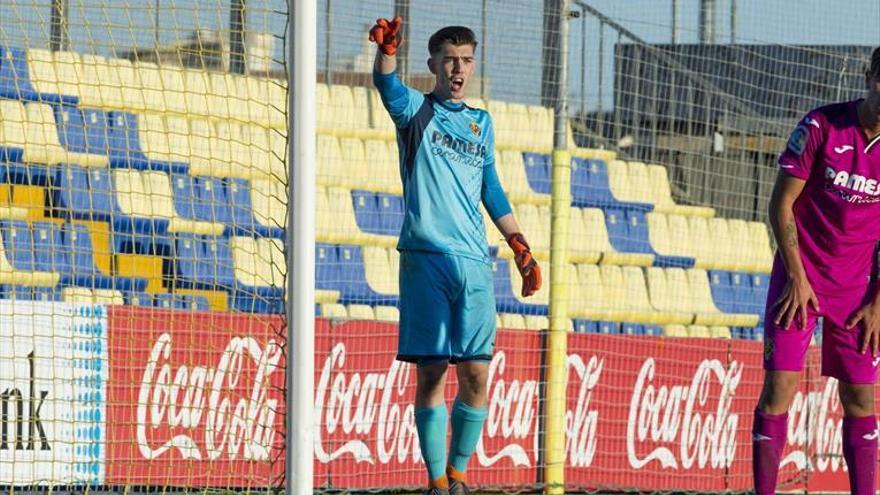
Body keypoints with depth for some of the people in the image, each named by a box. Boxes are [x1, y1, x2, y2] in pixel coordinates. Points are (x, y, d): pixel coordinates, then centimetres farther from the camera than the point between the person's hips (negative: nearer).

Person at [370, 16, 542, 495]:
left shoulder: (481, 123, 17)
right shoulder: (417, 110, 3)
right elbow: (387, 85, -19)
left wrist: (519, 246, 20)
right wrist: (386, 50, -40)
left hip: (474, 262, 4)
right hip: (426, 258, -4)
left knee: (475, 374, -1)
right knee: (431, 373, -5)